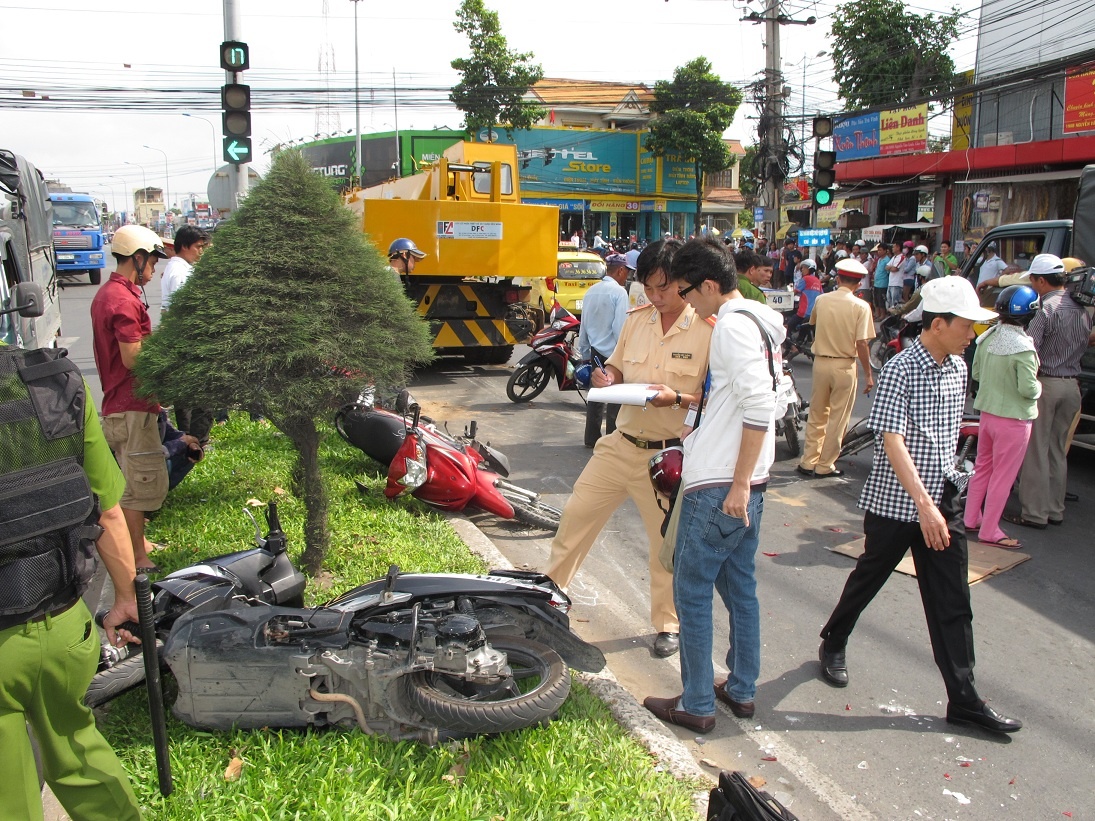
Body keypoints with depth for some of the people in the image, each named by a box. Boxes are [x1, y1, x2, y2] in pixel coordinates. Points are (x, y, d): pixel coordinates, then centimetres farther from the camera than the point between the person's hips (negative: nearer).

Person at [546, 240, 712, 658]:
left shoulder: (708, 330, -11)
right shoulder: (636, 320, 6)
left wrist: (677, 398, -26)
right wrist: (606, 378, -6)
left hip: (669, 455, -5)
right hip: (620, 445, 5)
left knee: (669, 542, 8)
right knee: (576, 516, 12)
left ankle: (669, 624, 28)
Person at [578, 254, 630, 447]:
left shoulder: (591, 292, 9)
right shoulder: (619, 292, -14)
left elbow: (584, 325, 14)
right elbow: (620, 328, -18)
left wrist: (585, 353, 22)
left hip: (595, 353, 8)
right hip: (614, 354, -7)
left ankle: (592, 438, 21)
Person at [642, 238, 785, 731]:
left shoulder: (732, 326, -16)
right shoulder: (760, 323, 14)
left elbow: (759, 408, -24)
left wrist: (738, 483, -22)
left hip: (718, 486, -10)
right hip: (746, 484, 10)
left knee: (692, 591, 1)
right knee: (739, 587, 17)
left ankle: (696, 705, 11)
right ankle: (741, 691, 29)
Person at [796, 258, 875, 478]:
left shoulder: (821, 300, -1)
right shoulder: (861, 307, -12)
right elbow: (862, 344, -14)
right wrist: (868, 374, -6)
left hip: (820, 361, 3)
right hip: (845, 365, -3)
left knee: (817, 415, 16)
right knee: (838, 418, 7)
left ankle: (808, 461, 17)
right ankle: (825, 466, 12)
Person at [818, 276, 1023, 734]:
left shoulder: (957, 368, 6)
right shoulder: (901, 370, -16)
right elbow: (892, 442, -23)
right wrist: (924, 504, -28)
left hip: (944, 499, 6)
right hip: (896, 502, -6)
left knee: (952, 602, 5)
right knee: (869, 578, 14)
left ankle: (963, 699, 11)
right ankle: (833, 644, 38)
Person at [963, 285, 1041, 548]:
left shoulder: (988, 337, -3)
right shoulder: (1022, 346, -23)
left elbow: (976, 373, 7)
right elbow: (1028, 388, -22)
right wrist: (1038, 387, -2)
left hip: (987, 412, 7)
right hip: (1013, 419, -7)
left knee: (982, 468, 21)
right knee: (1002, 476, 5)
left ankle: (971, 519, 32)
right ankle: (989, 531, 14)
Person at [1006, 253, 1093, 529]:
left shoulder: (1048, 308, -16)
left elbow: (1028, 350, -21)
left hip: (1046, 384, -7)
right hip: (1072, 385, 7)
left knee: (1036, 451, 0)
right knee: (1058, 450, 16)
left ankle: (1034, 513, 4)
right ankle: (1055, 510, 22)